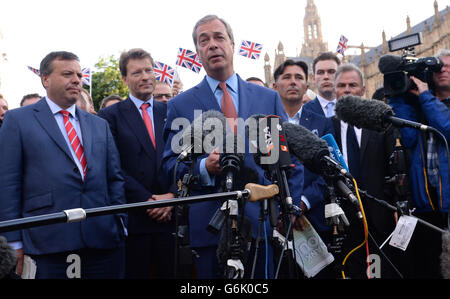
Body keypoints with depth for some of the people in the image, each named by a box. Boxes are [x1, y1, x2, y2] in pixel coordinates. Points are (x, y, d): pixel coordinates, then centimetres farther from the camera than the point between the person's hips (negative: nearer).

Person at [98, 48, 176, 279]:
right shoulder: (110, 116, 2)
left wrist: (173, 196, -8)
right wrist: (147, 200, -12)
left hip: (170, 215, 2)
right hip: (133, 217, -2)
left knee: (171, 272, 7)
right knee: (136, 273, 6)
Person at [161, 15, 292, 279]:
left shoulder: (269, 98, 11)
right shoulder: (181, 105, 7)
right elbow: (170, 165, 3)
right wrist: (203, 167, -17)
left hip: (262, 220, 1)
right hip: (207, 225, -1)